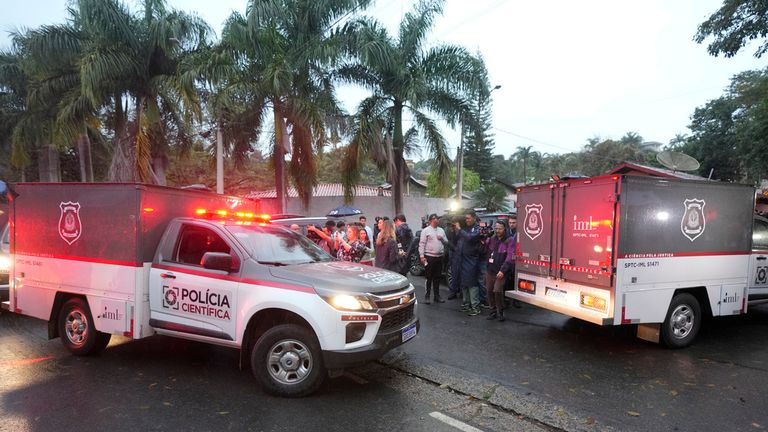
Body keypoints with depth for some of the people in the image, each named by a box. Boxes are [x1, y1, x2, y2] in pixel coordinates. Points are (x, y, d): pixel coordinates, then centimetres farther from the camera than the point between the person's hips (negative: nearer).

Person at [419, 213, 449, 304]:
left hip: (439, 257, 6)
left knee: (437, 278, 12)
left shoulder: (441, 230, 14)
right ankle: (427, 296, 7)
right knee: (429, 277, -1)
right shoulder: (426, 230, -4)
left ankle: (437, 296, 20)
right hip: (429, 257, -6)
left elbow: (446, 242, 17)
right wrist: (422, 256, -15)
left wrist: (442, 238, -4)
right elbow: (422, 244, -8)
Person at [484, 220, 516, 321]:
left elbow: (510, 257, -13)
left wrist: (503, 270, -20)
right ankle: (493, 311, 20)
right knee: (489, 291, 6)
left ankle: (500, 312, 1)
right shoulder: (492, 239, 12)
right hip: (490, 270, 6)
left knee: (497, 290, -16)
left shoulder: (510, 241, -6)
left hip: (501, 271, -6)